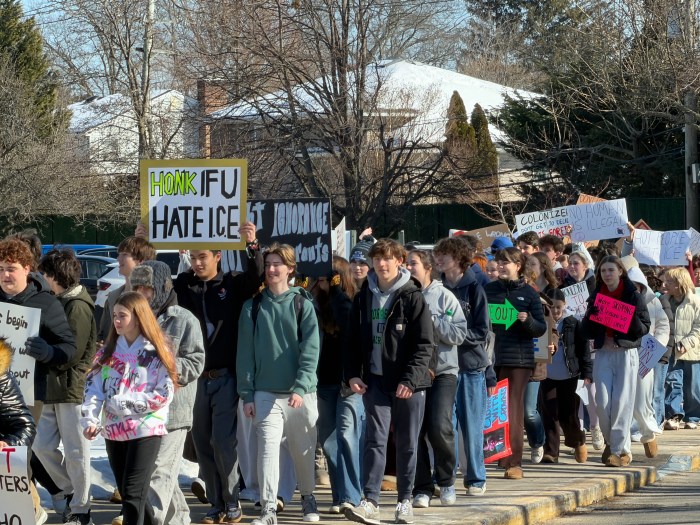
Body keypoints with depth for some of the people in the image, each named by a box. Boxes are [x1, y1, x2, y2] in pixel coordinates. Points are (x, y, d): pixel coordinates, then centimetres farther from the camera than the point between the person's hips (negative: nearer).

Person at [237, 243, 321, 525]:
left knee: (304, 450, 11)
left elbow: (311, 350, -7)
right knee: (268, 447, -11)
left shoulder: (303, 304, 1)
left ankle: (308, 498, 31)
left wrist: (300, 387, -18)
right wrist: (247, 393, -1)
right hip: (266, 393, 0)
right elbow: (245, 352, 5)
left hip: (301, 393, 0)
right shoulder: (252, 307, 5)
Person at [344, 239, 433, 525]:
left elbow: (424, 345, -8)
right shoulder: (364, 297, 8)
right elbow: (354, 340, 13)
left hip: (408, 383, -2)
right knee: (375, 440, -6)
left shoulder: (412, 297, -5)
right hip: (375, 381, 2)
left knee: (407, 444, 6)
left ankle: (405, 501, 15)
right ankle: (370, 502, -12)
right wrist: (352, 374, 1)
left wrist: (409, 379, -16)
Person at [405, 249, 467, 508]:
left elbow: (460, 333, -7)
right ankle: (422, 488, 10)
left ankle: (446, 481, 7)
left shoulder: (443, 296, 0)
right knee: (415, 431, 1)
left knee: (439, 427, -13)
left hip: (443, 372, -2)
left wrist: (430, 320, -13)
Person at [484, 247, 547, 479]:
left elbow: (541, 328, 5)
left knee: (513, 410, -4)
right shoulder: (489, 290, 10)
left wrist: (527, 320, -15)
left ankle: (514, 462, -3)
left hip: (519, 358, -2)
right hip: (492, 356, 2)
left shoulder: (528, 293, 4)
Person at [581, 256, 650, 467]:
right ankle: (610, 442, 18)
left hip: (626, 353, -3)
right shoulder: (596, 296, 10)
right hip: (603, 353, 3)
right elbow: (587, 331, 8)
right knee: (602, 402, -3)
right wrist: (591, 316, -12)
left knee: (622, 402, -6)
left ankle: (620, 449, -1)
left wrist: (632, 320, -21)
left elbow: (645, 328, -1)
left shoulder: (633, 296, 1)